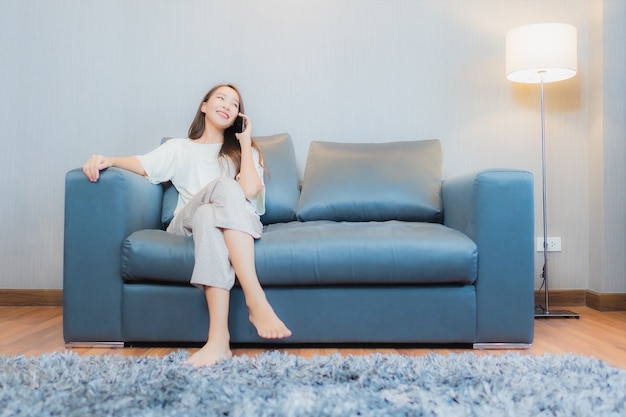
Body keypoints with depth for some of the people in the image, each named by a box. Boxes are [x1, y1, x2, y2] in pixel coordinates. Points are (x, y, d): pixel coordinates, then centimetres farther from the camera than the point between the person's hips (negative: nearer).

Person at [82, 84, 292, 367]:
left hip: (240, 226, 1)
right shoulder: (178, 148, 26)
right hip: (187, 225, 0)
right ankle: (256, 301, -46)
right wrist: (109, 160, -14)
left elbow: (249, 191, 1)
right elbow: (141, 164, 6)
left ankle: (219, 337, -48)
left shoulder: (243, 151, 24)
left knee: (208, 216, -36)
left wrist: (245, 142, 9)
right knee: (225, 185, -33)